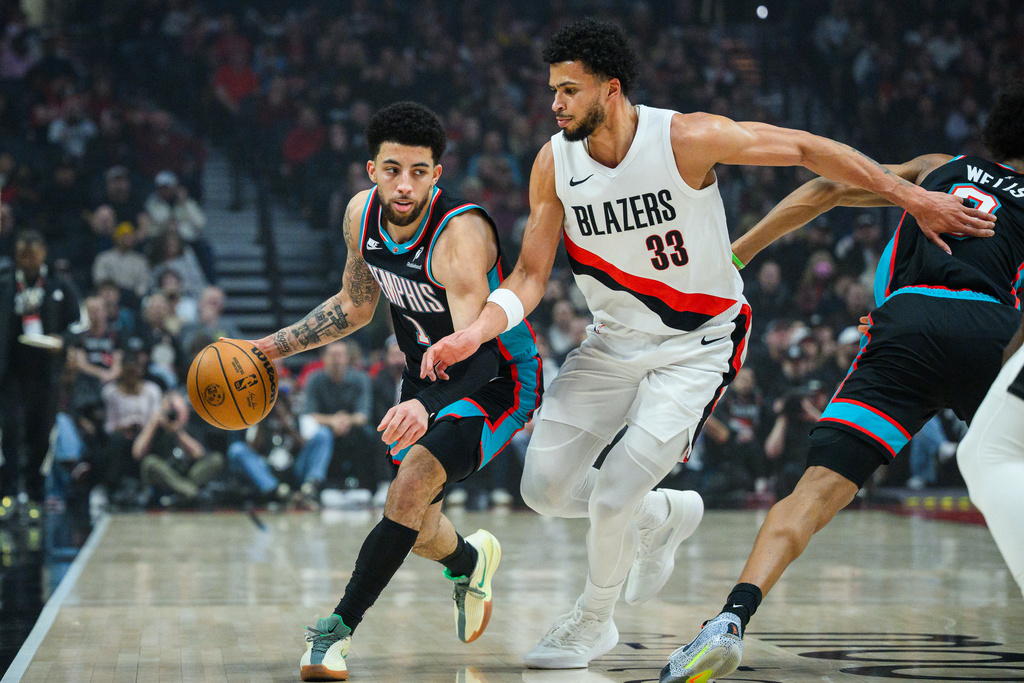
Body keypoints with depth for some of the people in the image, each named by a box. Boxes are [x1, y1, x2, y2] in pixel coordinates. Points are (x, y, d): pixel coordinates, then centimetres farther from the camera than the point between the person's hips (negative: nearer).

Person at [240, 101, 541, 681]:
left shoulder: (461, 232, -33)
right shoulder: (362, 215, -11)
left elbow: (475, 347, -45)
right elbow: (355, 307, 8)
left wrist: (426, 408, -62)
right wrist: (274, 347, 1)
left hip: (499, 379, -7)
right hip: (429, 377, 7)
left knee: (413, 483, -28)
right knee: (418, 530, 15)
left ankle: (340, 627, -18)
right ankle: (471, 559, 51)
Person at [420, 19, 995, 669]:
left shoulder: (686, 138, -23)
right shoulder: (554, 163, -10)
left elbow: (805, 148, -14)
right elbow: (530, 278, -6)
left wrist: (912, 196, -15)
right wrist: (472, 334, -25)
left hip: (697, 346, -5)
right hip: (614, 340, 5)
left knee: (612, 497, -14)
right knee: (545, 487, 0)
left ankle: (594, 621, 16)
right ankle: (663, 516, 29)